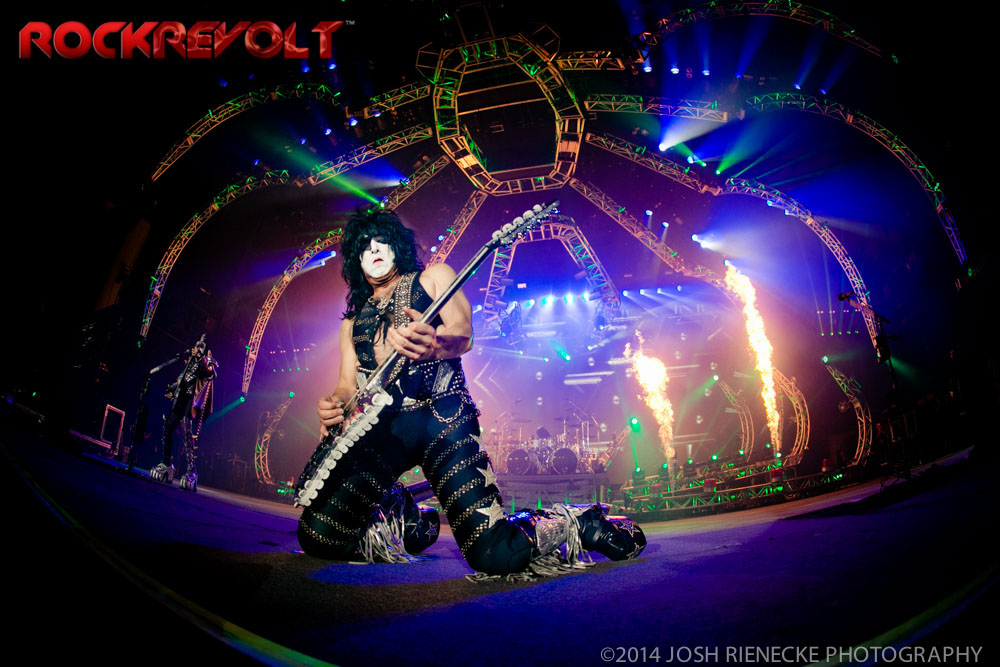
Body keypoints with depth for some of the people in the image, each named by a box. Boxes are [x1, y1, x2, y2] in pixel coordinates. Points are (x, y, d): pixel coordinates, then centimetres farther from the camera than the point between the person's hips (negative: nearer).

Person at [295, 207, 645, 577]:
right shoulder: (352, 321, 26)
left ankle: (577, 522, 12)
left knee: (497, 556, -20)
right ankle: (397, 518, 22)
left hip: (441, 415, -4)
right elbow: (347, 385, 17)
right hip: (381, 425, 5)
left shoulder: (432, 277, 15)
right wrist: (334, 406, -10)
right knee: (318, 536, -9)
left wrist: (434, 344, -30)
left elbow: (463, 335, -4)